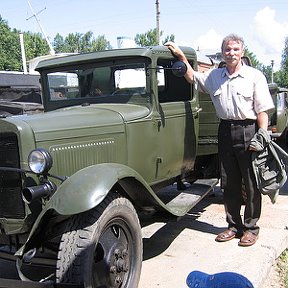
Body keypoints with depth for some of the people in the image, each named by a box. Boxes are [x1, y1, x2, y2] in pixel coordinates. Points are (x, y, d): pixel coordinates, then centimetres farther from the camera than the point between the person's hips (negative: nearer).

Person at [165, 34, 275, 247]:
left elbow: (262, 110, -5)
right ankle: (234, 225, 23)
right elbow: (192, 77, 27)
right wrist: (182, 56, 16)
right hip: (225, 131, 5)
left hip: (249, 131, -4)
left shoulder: (255, 76, -1)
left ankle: (251, 228, 15)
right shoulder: (214, 76, 13)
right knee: (229, 183, 10)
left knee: (251, 183, 2)